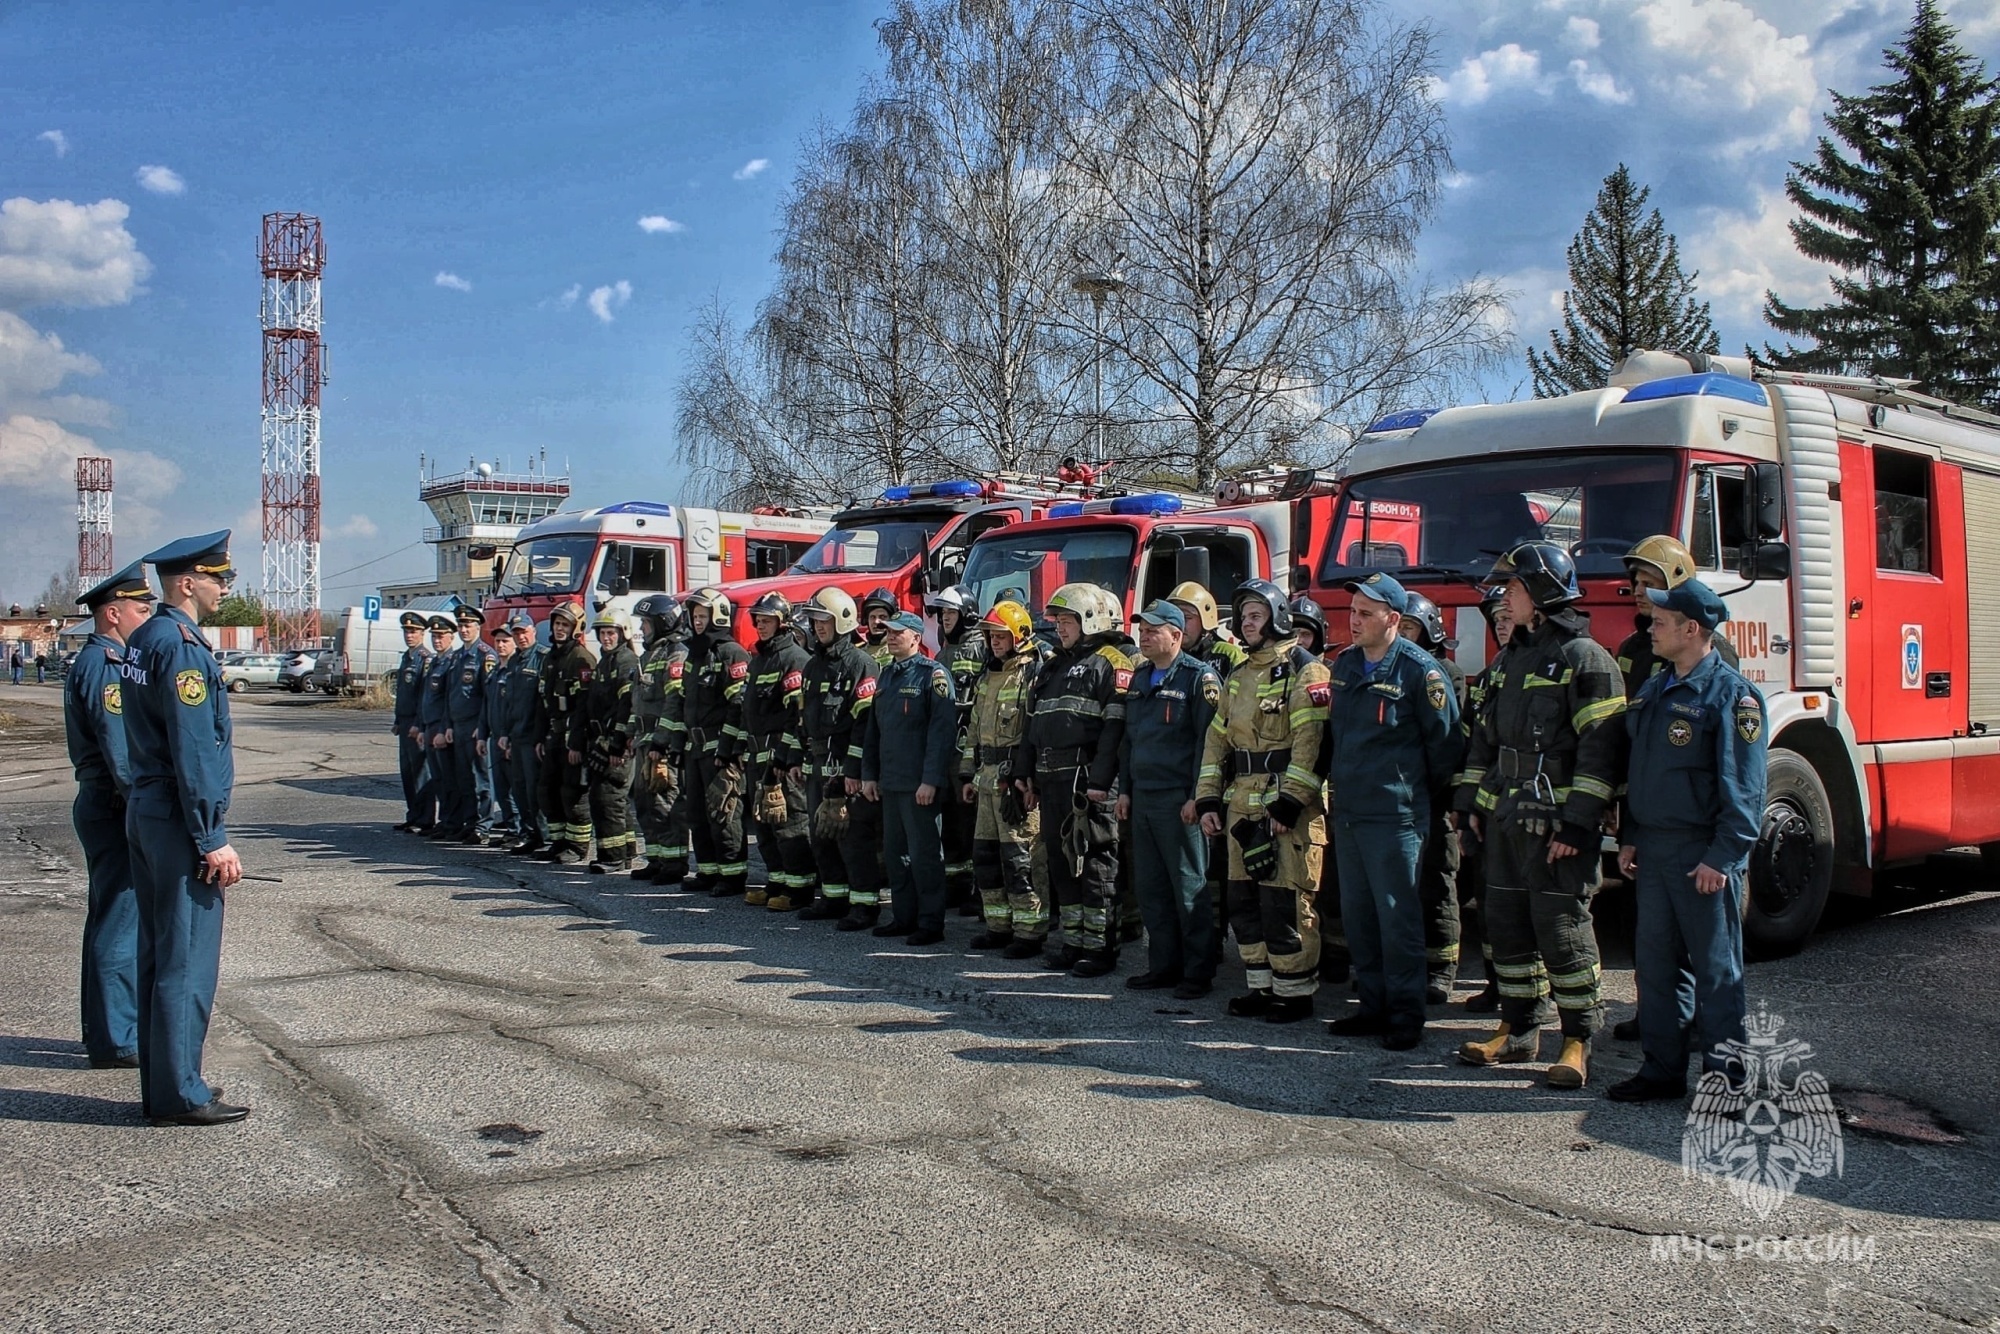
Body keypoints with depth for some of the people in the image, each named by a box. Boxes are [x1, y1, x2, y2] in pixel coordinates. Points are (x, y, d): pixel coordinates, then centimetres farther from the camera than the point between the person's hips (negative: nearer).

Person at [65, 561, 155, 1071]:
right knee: (121, 925, -5)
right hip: (114, 810, -11)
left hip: (104, 806, 11)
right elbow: (120, 750, -22)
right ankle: (116, 1042, 1)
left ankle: (105, 1030, 26)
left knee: (109, 923, 16)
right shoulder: (103, 665, -15)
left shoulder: (101, 661, 17)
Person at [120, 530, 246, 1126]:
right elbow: (192, 752, -21)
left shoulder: (142, 640, 14)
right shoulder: (182, 645, -17)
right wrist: (214, 840, -19)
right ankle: (180, 1095, 3)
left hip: (145, 813, 10)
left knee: (158, 953, 14)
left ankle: (161, 1085, 23)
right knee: (188, 960, -3)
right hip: (180, 819, -10)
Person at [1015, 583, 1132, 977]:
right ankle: (1073, 942, 20)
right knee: (1060, 862, 12)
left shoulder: (1111, 664, -7)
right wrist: (1024, 772, 18)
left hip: (1086, 780, -9)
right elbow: (1033, 723, 24)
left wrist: (1100, 781, -23)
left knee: (1094, 864, -5)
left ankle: (1101, 948, 1)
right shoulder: (1054, 667, 21)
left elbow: (1116, 726, -17)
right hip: (1051, 782, 9)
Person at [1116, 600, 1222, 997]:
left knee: (1190, 888, -2)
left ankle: (1199, 971, 6)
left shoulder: (1199, 677, -8)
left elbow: (1208, 741, -13)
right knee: (1150, 887, 10)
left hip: (1179, 800, -8)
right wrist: (1124, 789, 16)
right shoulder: (1139, 678, 16)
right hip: (1141, 799, 8)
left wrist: (1197, 798, -17)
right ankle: (1164, 965, 19)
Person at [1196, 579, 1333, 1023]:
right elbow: (1217, 740, 18)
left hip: (1288, 807, -8)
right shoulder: (1238, 678, 18)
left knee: (1285, 904, -5)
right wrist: (1208, 799, 10)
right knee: (1244, 901, 10)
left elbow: (1310, 743, -16)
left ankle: (1296, 992, 6)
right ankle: (1262, 986, 21)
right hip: (1242, 806, 8)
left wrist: (1288, 803, -22)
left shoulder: (1304, 672, -7)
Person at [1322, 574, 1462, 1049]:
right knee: (1357, 914, 11)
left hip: (1394, 814, -7)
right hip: (1346, 811, 7)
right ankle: (1373, 1006, 22)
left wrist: (1438, 798, 2)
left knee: (1397, 917, -2)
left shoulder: (1418, 670, -10)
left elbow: (1443, 740, -5)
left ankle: (1406, 1016, 7)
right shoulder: (1344, 664, 11)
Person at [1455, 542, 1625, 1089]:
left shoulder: (1584, 658, -9)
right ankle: (1517, 1031, 21)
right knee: (1508, 924, 11)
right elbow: (1486, 734, 21)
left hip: (1556, 821, -8)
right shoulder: (1512, 657, 16)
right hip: (1505, 818, 8)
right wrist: (1472, 800, 15)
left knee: (1561, 928, -4)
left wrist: (1577, 822, -19)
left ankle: (1579, 1041, 7)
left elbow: (1601, 745, -15)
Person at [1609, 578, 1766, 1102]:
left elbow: (1743, 787, -15)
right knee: (1655, 961, 11)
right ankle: (1662, 1068, 20)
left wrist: (1723, 856, -19)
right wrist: (1629, 838, 14)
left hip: (1704, 855, -8)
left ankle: (1725, 1076, 10)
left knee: (1715, 966, 1)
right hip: (1653, 849, 8)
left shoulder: (1732, 694, -11)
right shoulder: (1653, 690, 14)